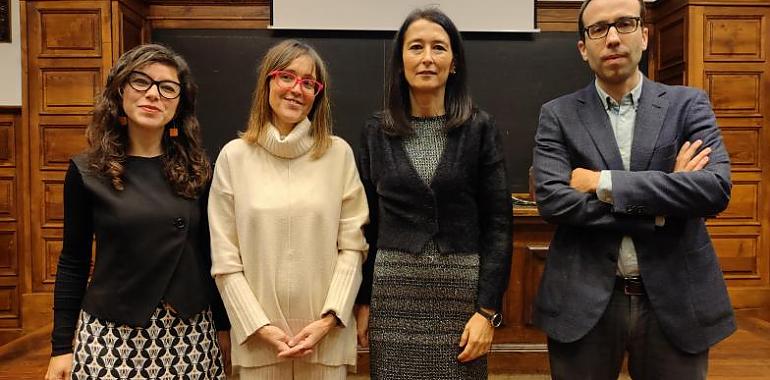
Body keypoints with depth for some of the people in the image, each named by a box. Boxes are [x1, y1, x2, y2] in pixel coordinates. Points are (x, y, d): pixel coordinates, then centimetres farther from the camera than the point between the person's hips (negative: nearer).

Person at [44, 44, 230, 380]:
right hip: (112, 335, -1)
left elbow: (210, 254, 5)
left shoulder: (196, 170, 0)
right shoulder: (87, 172, -3)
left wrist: (223, 325, 7)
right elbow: (73, 263, 1)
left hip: (190, 334, 1)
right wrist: (61, 346, 0)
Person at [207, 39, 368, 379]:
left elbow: (352, 246, -2)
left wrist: (328, 319, -10)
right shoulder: (234, 156, -3)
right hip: (257, 336, 0)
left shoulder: (339, 153, -2)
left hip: (325, 333, 0)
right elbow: (224, 259, -2)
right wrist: (260, 327, -8)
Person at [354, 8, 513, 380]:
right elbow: (367, 225, 6)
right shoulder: (376, 131, 2)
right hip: (394, 292, 1)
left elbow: (498, 225, -4)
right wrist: (362, 301, 5)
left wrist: (487, 309, -9)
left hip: (461, 289, -1)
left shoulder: (480, 128, -3)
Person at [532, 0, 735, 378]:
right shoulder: (558, 115, 0)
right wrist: (662, 206, -13)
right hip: (584, 302, 0)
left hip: (675, 300, 1)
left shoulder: (688, 104, 2)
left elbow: (716, 188, -12)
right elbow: (552, 201, -13)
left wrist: (605, 184, -16)